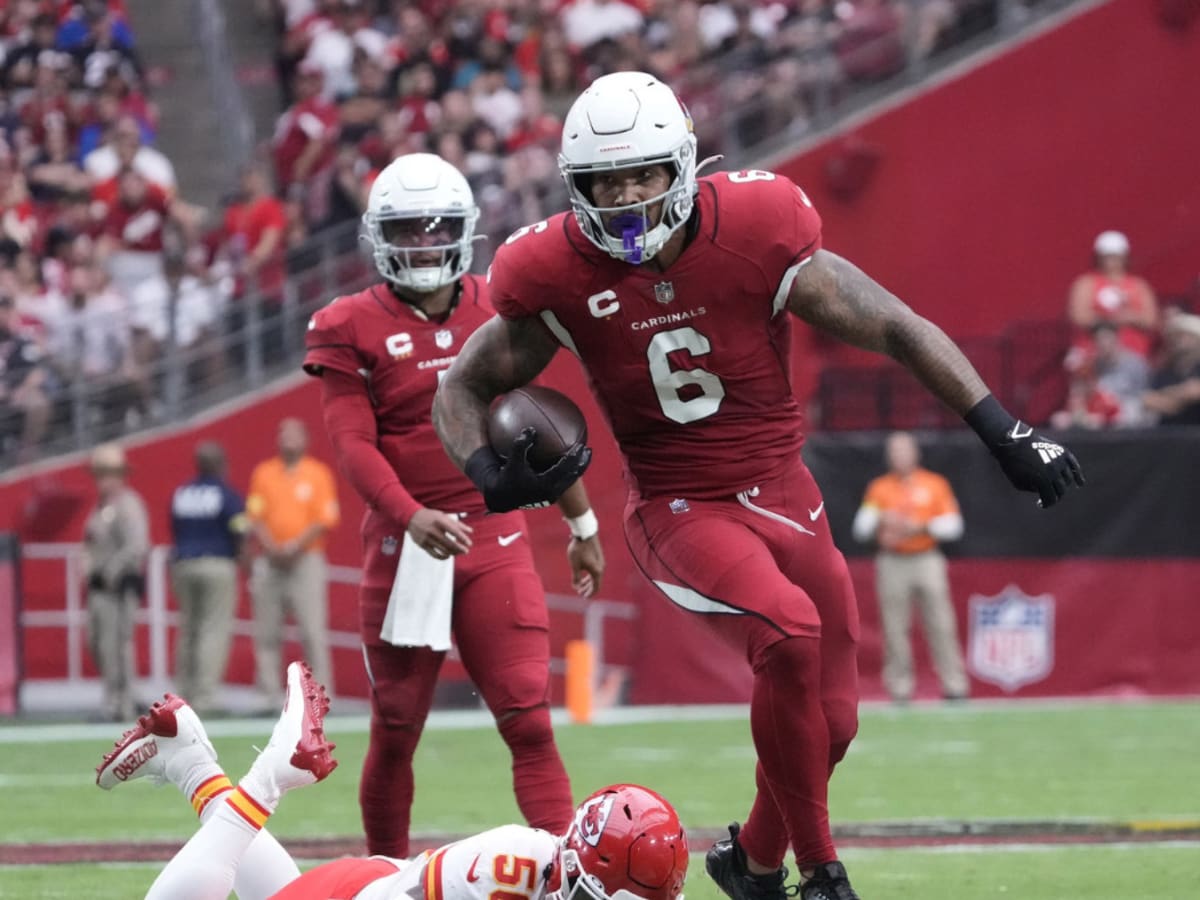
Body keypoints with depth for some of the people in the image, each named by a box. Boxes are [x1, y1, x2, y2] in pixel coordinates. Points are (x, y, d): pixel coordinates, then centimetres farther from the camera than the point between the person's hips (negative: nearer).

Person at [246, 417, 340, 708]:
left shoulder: (318, 474, 4)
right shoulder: (264, 473, 12)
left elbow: (326, 520, -3)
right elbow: (254, 518, 6)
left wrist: (296, 546, -14)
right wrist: (272, 547, -10)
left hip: (306, 561, -3)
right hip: (270, 562, 3)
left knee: (313, 631, -9)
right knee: (266, 632, 1)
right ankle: (269, 696, 5)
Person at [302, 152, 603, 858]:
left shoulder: (499, 312, 8)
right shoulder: (354, 329, -1)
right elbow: (355, 444, -10)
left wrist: (583, 526, 22)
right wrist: (413, 516, -26)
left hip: (496, 542, 1)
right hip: (404, 548, -1)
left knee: (530, 723, -9)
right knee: (397, 730, 7)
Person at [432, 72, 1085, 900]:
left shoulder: (756, 237, -15)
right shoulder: (565, 278, -13)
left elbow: (898, 330, -8)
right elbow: (464, 389, 1)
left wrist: (1005, 434, -13)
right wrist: (492, 476, -20)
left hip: (782, 496, 2)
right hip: (679, 511, -2)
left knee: (829, 721, 5)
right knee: (789, 632, -30)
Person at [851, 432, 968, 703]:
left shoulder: (934, 484, 7)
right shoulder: (879, 487, 9)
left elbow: (952, 526, 1)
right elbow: (861, 528, 2)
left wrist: (920, 527, -12)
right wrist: (880, 521, -18)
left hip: (927, 560, -1)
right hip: (892, 564, 1)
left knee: (940, 624, -6)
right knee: (894, 627, -5)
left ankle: (954, 684, -7)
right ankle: (900, 688, -2)